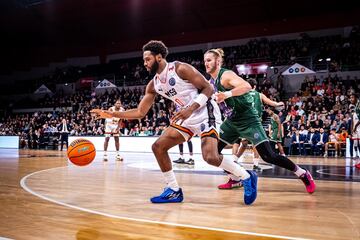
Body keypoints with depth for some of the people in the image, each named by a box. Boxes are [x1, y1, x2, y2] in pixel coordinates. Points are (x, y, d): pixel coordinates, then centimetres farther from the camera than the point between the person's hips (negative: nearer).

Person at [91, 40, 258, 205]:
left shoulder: (180, 69, -15)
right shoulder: (153, 85, 7)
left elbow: (208, 88, -14)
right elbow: (140, 112, 9)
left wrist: (191, 108, -27)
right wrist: (111, 114, 2)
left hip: (205, 113, -8)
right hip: (187, 118, 8)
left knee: (210, 157, -24)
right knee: (158, 146, 1)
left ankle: (247, 177, 0)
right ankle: (174, 191, 10)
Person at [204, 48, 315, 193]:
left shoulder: (226, 75, -18)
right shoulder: (211, 82, 8)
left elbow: (247, 86, -36)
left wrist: (227, 94, -45)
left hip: (248, 120, -9)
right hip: (231, 122, 9)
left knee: (268, 156, -14)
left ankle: (304, 175, 2)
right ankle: (235, 178, 21)